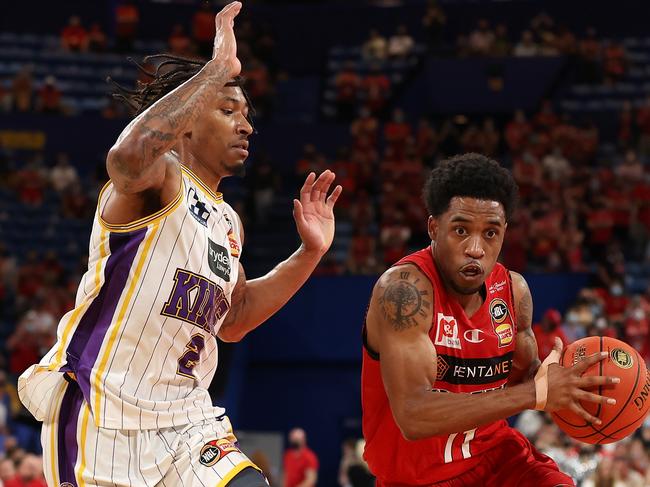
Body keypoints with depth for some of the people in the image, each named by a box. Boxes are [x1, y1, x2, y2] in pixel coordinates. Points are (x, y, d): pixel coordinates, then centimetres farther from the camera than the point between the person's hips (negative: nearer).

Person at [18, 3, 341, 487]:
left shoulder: (228, 223, 16)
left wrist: (309, 254, 18)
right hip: (101, 421, -7)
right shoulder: (159, 179, -8)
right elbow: (128, 157, -34)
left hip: (186, 423, 7)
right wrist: (218, 70, -28)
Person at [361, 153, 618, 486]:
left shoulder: (513, 289, -2)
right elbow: (413, 417, -32)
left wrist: (562, 385, -11)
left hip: (494, 454, 4)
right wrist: (537, 393, -33)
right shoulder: (405, 288, -23)